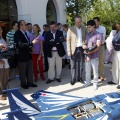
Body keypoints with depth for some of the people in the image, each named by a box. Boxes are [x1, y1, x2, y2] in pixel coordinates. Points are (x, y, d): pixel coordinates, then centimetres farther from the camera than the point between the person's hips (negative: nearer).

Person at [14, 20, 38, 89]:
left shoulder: (25, 33, 11)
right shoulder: (17, 34, -17)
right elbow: (20, 45, -30)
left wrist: (30, 48, 3)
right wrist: (32, 43, -31)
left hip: (28, 55, 8)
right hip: (22, 56, -8)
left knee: (30, 71, 15)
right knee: (23, 72, 8)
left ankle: (30, 83, 29)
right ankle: (23, 84, 25)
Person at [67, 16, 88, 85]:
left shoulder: (84, 29, 5)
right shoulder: (71, 29, -1)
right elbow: (68, 40, -2)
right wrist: (69, 50, -8)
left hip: (82, 49, 2)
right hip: (74, 49, -2)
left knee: (81, 65, 11)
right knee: (73, 65, 4)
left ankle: (80, 78, 24)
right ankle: (73, 79, 15)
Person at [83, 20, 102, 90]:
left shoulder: (98, 35, -9)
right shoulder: (87, 35, 9)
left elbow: (98, 47, -13)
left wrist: (90, 52, -23)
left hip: (94, 56, -5)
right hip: (87, 56, 5)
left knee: (95, 71, 7)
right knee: (87, 70, 14)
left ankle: (95, 83, 21)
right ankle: (88, 82, 29)